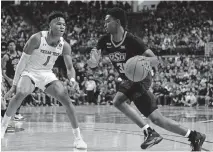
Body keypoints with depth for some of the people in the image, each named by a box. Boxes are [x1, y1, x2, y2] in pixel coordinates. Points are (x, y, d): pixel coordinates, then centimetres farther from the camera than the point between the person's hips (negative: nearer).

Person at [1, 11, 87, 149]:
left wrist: (72, 79, -30)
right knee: (20, 94, -32)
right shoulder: (37, 39, -22)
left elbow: (70, 68, -5)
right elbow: (23, 61, -15)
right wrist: (15, 84, -14)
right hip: (30, 72, -4)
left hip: (47, 75, 4)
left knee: (67, 100, -12)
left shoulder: (65, 45, -10)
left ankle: (78, 138, -5)